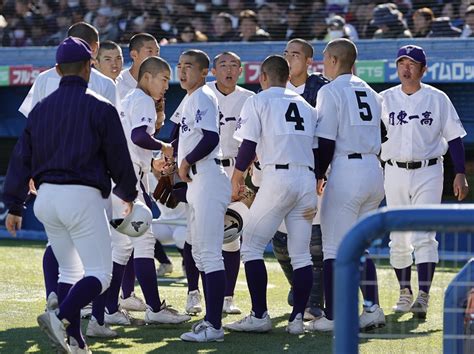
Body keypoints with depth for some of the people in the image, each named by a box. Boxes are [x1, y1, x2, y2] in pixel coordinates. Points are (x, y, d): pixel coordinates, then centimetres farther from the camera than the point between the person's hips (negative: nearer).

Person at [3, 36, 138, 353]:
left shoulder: (41, 108, 10)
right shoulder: (100, 107, -5)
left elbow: (22, 158, 9)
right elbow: (118, 157, 0)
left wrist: (14, 205, 13)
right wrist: (128, 193, 18)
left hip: (46, 196, 6)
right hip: (82, 196, -6)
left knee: (69, 272, 17)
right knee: (99, 274, -4)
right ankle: (60, 318, -27)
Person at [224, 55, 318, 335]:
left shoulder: (258, 101, 5)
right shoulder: (306, 106, 20)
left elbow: (249, 144, -2)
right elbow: (316, 149, 16)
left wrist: (237, 178, 8)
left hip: (277, 178, -5)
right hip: (307, 180, 5)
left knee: (252, 246, 2)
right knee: (301, 253, 8)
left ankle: (260, 316, -3)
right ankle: (298, 318, 2)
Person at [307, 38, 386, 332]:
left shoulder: (331, 91, -6)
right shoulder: (370, 92, 16)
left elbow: (326, 141, -10)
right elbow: (379, 138, 16)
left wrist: (318, 176, -1)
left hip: (347, 169, -7)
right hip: (375, 170, 7)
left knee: (334, 248, -3)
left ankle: (332, 317, -4)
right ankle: (372, 309, 7)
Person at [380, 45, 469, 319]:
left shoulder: (437, 99, 1)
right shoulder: (385, 99, 5)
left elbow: (454, 137, 3)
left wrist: (460, 174, -3)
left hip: (428, 173, -3)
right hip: (395, 173, 3)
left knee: (423, 237, -12)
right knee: (398, 239, 6)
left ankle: (424, 296, -15)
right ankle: (405, 293, 19)